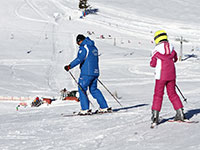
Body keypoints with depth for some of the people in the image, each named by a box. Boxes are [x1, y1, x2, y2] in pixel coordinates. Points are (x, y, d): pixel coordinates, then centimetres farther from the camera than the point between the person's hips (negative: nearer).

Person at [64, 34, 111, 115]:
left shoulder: (84, 48, -10)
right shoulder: (94, 47, 16)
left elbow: (79, 59, -22)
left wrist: (70, 66, -22)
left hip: (87, 73, -8)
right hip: (95, 72, 8)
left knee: (82, 89, 0)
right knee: (94, 89, 16)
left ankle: (85, 109, -6)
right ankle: (104, 107, 12)